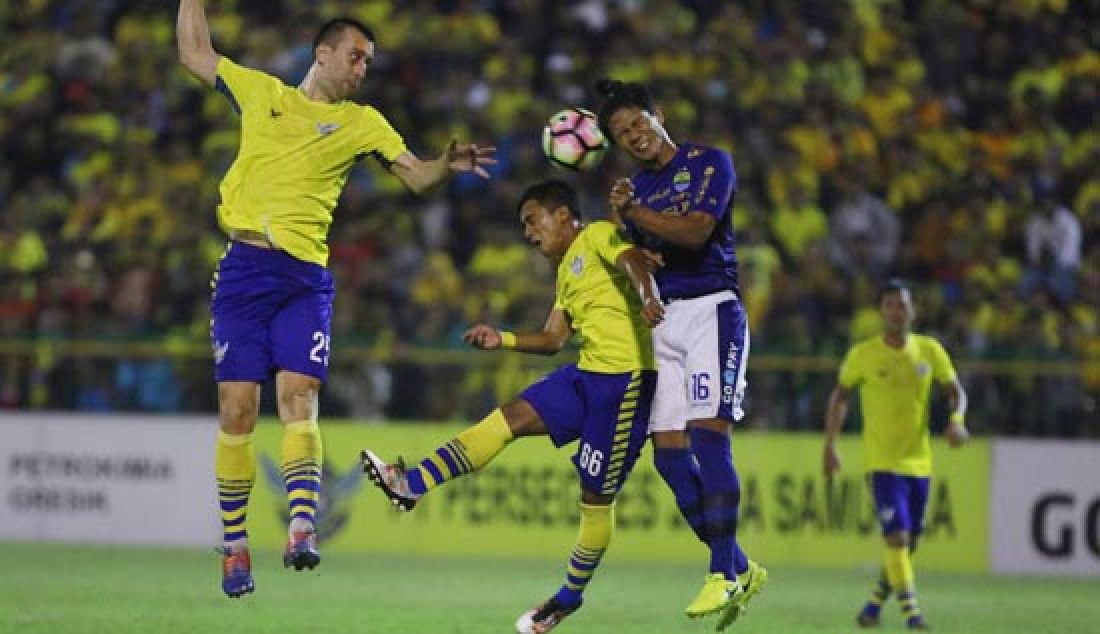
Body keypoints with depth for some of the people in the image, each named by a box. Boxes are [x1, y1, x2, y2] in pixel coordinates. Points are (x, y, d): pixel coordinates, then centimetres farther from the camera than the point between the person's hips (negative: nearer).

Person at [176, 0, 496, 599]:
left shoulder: (362, 122, 13)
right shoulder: (260, 91, 13)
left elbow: (417, 176, 6)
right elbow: (193, 52, 22)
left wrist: (448, 164, -14)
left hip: (305, 278, 0)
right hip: (243, 267, 0)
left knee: (298, 396, -17)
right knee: (237, 409, -4)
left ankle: (301, 528, -27)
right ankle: (234, 547, 2)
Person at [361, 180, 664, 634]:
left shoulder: (599, 236, -5)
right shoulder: (567, 271, 23)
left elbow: (634, 260, -26)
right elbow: (553, 338, 26)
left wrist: (648, 298, -47)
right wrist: (502, 340, 11)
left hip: (625, 377, -9)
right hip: (588, 374, 9)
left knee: (596, 494, 0)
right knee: (511, 416, -2)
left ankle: (571, 597, 12)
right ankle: (412, 486, -7)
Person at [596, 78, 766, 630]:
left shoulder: (709, 163, -1)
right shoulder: (633, 187, 18)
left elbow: (695, 231, -15)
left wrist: (631, 212, -22)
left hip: (710, 309, -7)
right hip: (659, 320, 7)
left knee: (707, 435, -19)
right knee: (669, 453, -2)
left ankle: (723, 574, -18)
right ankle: (740, 568, 8)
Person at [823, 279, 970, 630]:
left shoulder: (930, 350, 1)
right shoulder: (862, 355, -6)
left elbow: (956, 391, 6)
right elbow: (840, 396, 5)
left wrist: (956, 420, -15)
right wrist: (830, 445, -1)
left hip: (919, 461, 4)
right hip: (882, 460, -4)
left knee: (908, 543, 11)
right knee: (896, 537, -17)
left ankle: (874, 605, 29)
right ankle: (912, 613, -15)